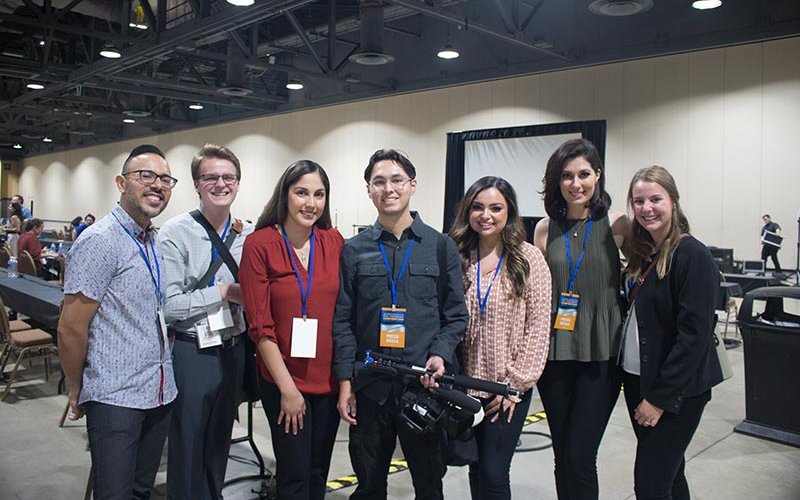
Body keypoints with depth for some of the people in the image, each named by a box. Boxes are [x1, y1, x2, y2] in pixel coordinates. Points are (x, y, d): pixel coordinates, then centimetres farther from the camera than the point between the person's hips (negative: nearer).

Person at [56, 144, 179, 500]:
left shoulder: (157, 242, 10)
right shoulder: (100, 241, -15)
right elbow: (71, 330, -13)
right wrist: (76, 393, -4)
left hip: (160, 393, 7)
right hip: (115, 399, -7)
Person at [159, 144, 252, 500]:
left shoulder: (248, 235, 3)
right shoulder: (176, 233, -12)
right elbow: (168, 305, -19)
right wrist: (224, 293, -17)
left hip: (234, 350, 5)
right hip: (192, 353, -5)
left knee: (219, 444, 21)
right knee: (187, 449, 10)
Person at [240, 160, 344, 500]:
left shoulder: (334, 242, 1)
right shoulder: (259, 245, -9)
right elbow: (260, 325, -10)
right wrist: (287, 387, -11)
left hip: (329, 379, 4)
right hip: (284, 381, -3)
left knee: (319, 473, 16)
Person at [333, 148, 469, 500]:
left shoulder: (440, 246, 2)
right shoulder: (354, 250, 3)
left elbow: (456, 315, 4)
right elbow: (342, 320, 3)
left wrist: (440, 355, -12)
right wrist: (345, 381, -2)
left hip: (425, 386, 0)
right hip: (368, 387, 1)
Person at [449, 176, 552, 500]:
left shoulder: (528, 258, -5)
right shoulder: (457, 257, 1)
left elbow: (538, 327, -6)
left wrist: (515, 382, -9)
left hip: (509, 388, -2)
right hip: (466, 384, 3)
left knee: (493, 472, -3)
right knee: (475, 469, 14)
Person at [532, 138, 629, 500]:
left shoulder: (617, 224, -4)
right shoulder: (545, 229, 5)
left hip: (601, 354, -3)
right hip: (554, 353, 3)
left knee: (579, 456, -3)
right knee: (562, 455, 13)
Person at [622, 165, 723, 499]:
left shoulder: (693, 256, -15)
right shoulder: (643, 255, 9)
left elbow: (694, 334, -19)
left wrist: (660, 397, -18)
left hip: (676, 391, -7)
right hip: (637, 381, 7)